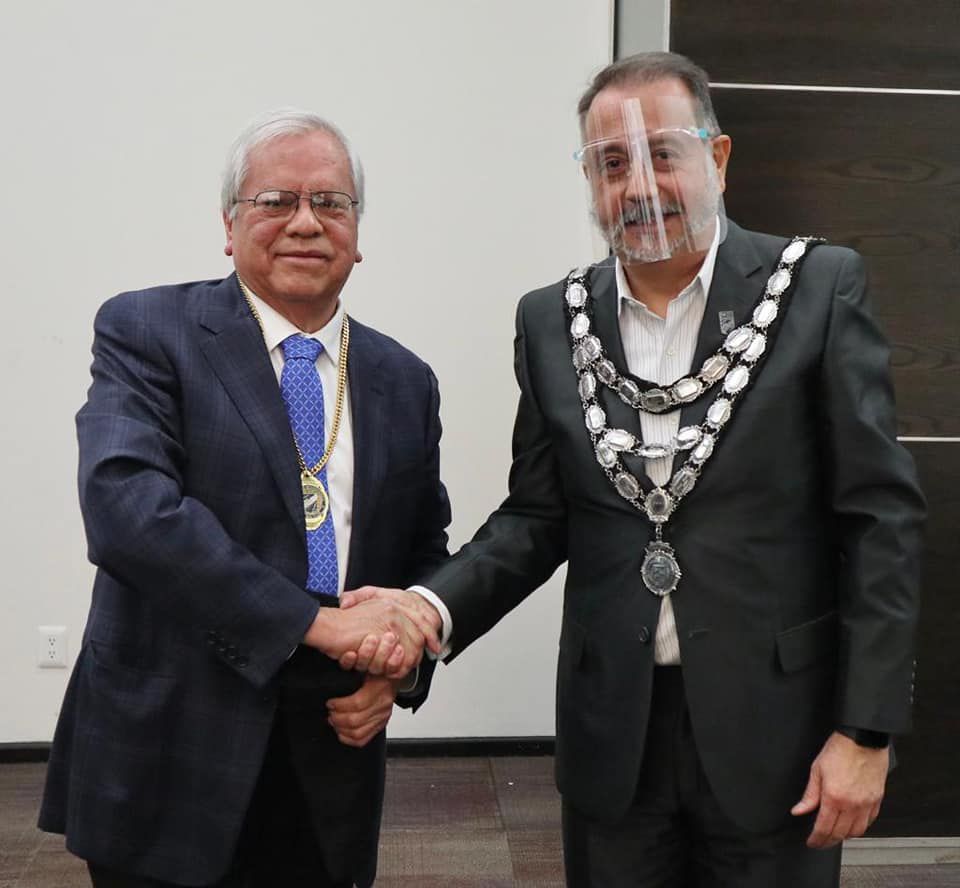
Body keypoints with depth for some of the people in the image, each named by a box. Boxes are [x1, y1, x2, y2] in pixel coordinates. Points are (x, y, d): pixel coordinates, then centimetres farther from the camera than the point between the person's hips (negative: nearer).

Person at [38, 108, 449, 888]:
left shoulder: (403, 381, 7)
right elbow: (126, 508, -22)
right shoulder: (146, 332, -7)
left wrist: (398, 671, -5)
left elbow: (426, 553, 13)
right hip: (165, 764, -4)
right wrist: (316, 621, -24)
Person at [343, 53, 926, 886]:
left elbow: (880, 514, -6)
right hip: (613, 726, 3)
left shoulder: (819, 287, -6)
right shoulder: (553, 320, 2)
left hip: (772, 723, -2)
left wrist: (866, 728, -9)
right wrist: (433, 605, -12)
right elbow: (537, 517, 6)